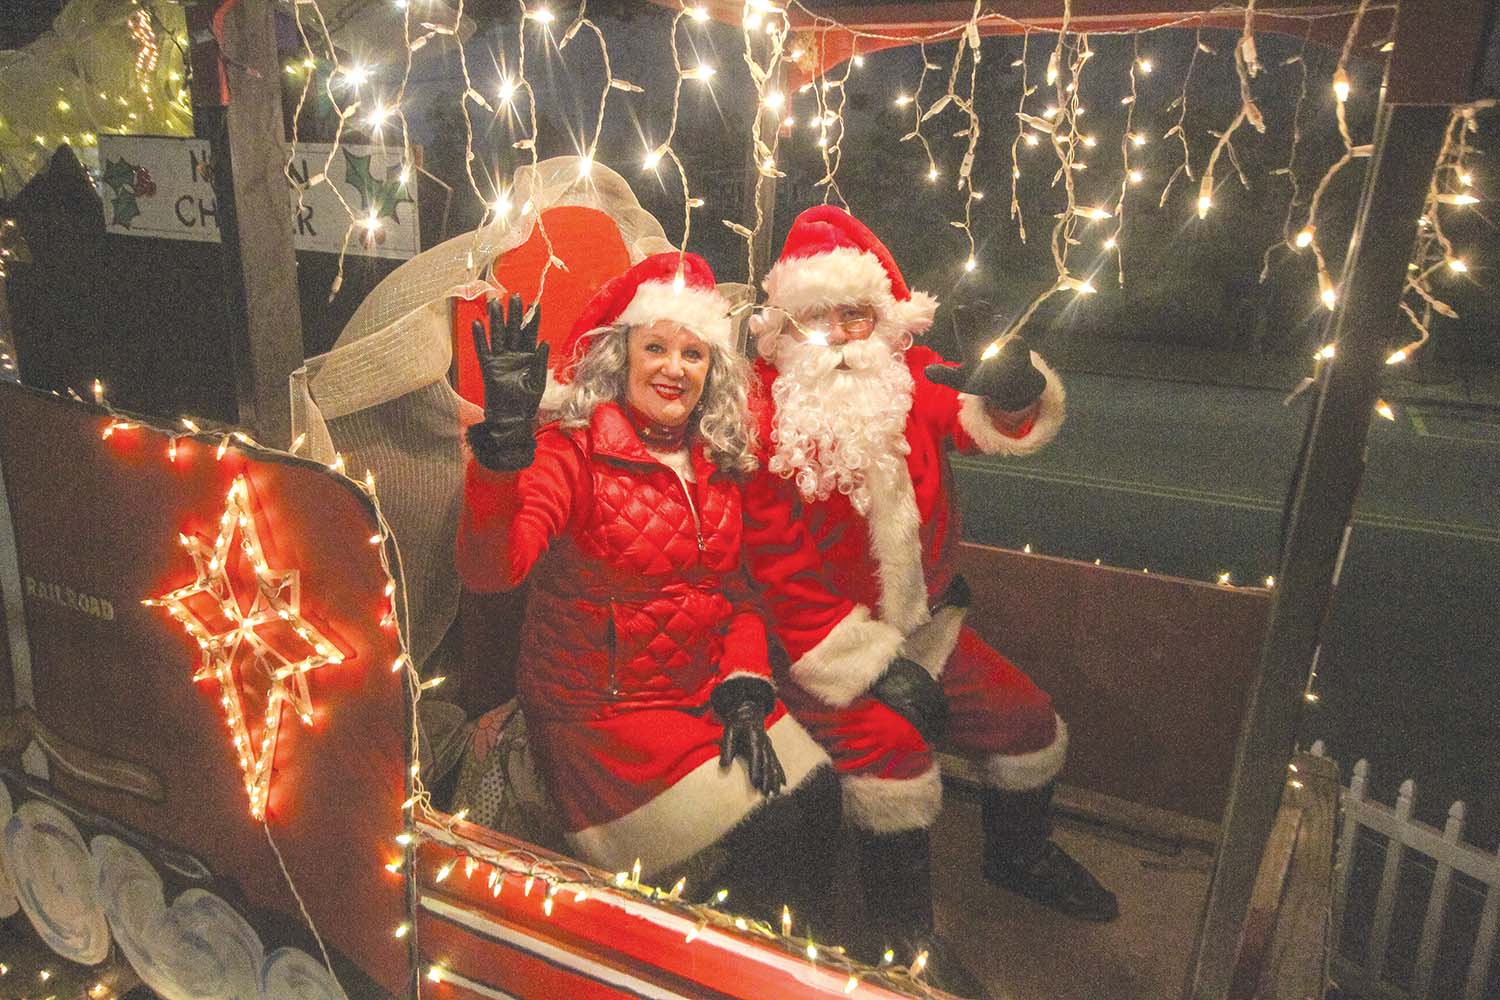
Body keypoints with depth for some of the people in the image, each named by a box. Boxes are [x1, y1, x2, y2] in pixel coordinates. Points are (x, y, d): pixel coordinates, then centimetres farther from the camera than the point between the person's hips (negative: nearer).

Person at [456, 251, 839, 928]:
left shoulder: (719, 465, 5)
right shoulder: (573, 451, -14)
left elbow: (739, 597, 10)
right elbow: (487, 569, -31)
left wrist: (745, 693, -4)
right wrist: (506, 440, -44)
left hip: (706, 689, 6)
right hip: (600, 709, -6)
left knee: (814, 800, -8)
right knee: (758, 835, -14)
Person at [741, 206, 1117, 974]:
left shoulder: (911, 380, -2)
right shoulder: (765, 419, -20)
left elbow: (1000, 423, -15)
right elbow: (777, 570, -20)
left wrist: (1010, 388, -40)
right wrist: (871, 665, -19)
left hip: (923, 623, 6)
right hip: (821, 649, -6)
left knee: (1029, 724, 9)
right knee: (890, 749, -26)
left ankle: (1019, 856, 41)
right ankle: (903, 936, 2)